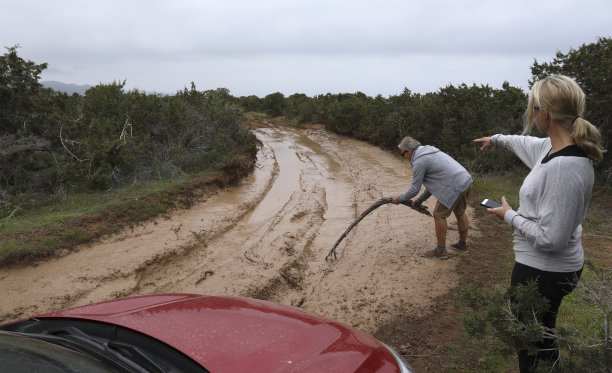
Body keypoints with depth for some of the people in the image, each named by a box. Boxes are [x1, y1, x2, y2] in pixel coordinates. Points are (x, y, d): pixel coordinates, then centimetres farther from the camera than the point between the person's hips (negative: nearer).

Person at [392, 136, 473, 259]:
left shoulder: (419, 162, -11)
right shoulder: (430, 151, 20)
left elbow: (414, 189, -6)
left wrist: (399, 198, 10)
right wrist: (421, 199, 25)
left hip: (455, 187, -10)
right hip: (466, 180, 10)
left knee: (439, 215, 3)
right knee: (460, 212, 24)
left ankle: (441, 250, 12)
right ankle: (463, 244, 41)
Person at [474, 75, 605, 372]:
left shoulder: (564, 168, -30)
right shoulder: (552, 147, 0)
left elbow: (551, 238, -29)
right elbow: (528, 143, 26)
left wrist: (509, 216, -14)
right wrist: (497, 139, 43)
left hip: (543, 273, -10)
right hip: (554, 268, 10)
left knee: (529, 347, 8)